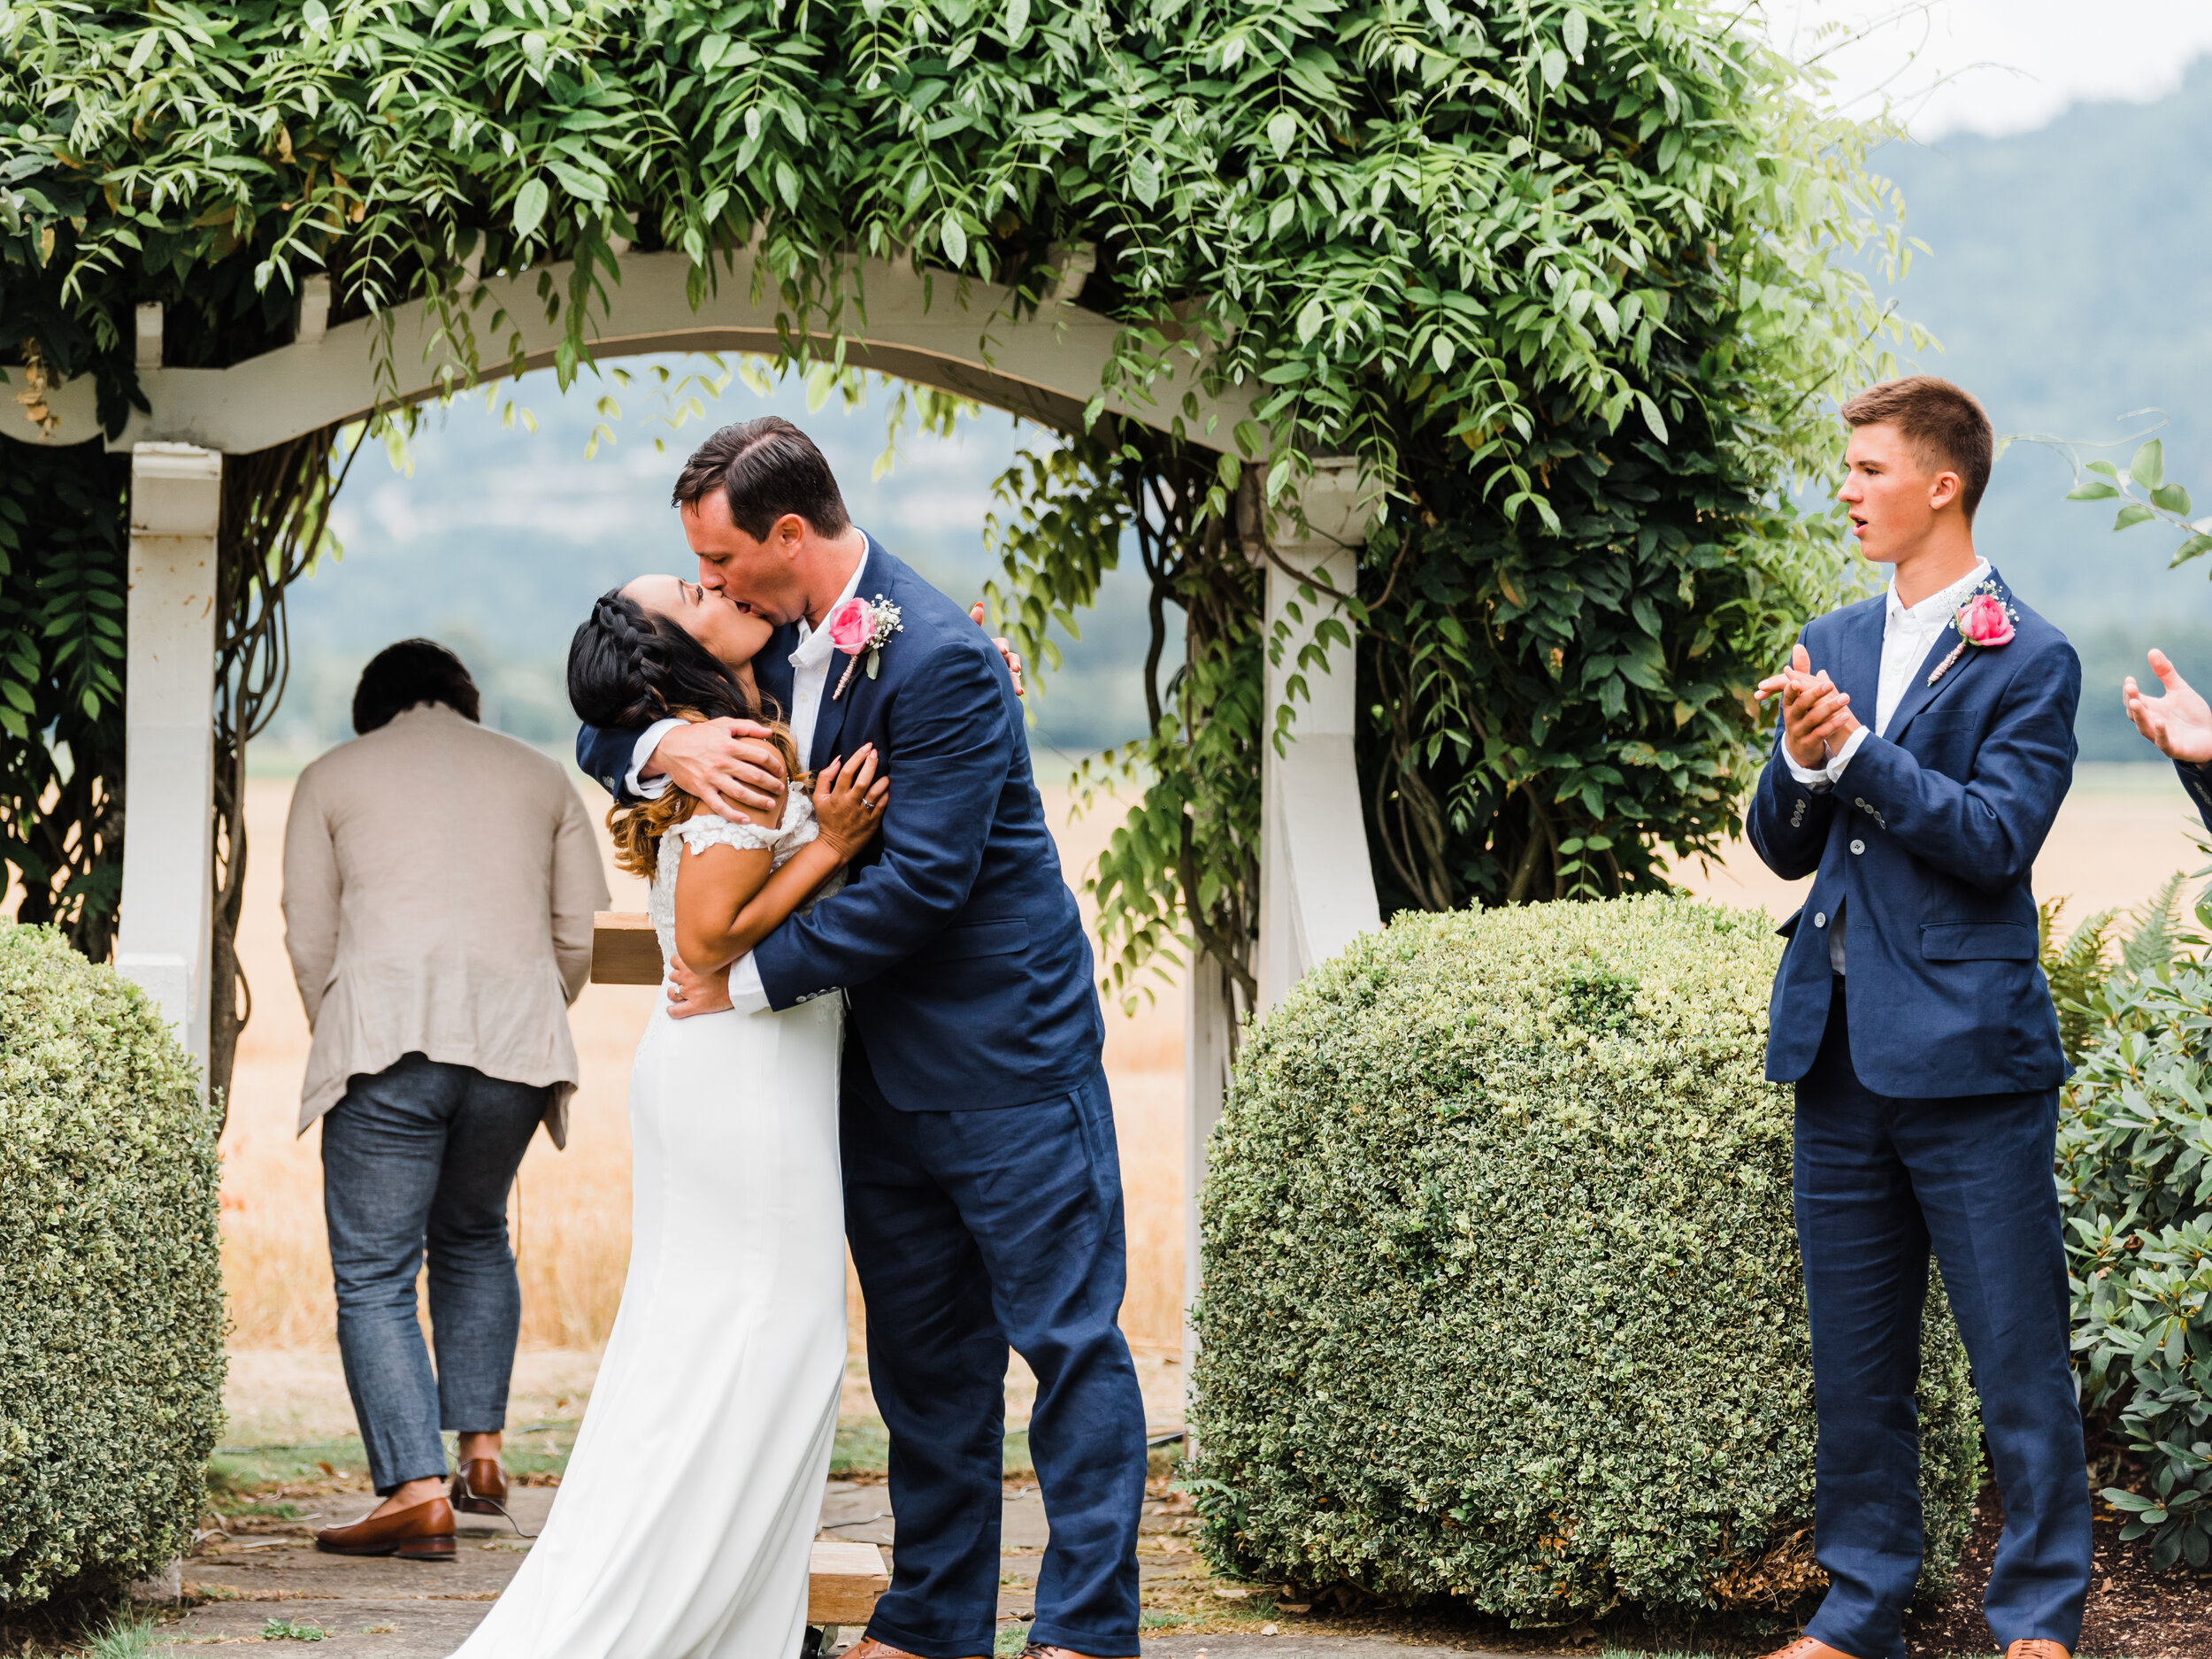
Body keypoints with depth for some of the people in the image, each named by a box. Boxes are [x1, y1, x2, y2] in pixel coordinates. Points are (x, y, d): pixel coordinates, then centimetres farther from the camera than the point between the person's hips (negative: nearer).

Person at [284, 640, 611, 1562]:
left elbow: (310, 940, 8)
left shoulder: (332, 778, 13)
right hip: (517, 1043, 3)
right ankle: (481, 1446, 19)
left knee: (373, 1275, -2)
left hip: (388, 1036, -3)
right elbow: (583, 933, 14)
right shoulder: (539, 777, 18)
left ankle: (417, 1492, -14)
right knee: (474, 1240, 25)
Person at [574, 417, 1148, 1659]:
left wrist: (754, 979, -18)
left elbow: (921, 880, -25)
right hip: (879, 1064, 8)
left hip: (1004, 1046, -8)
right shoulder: (768, 637, 5)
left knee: (1069, 1337, -3)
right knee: (924, 1355, 12)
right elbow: (603, 741, 10)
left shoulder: (942, 661, -21)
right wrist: (667, 746, -15)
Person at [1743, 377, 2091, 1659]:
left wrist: (1856, 746, -17)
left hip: (1968, 1055, -6)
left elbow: (1998, 840, -15)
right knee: (1854, 1364, 12)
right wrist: (1800, 762, -7)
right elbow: (1784, 848, 13)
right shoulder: (1833, 645, 14)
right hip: (1840, 1050, 6)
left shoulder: (2029, 661, -5)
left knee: (2020, 1360, -1)